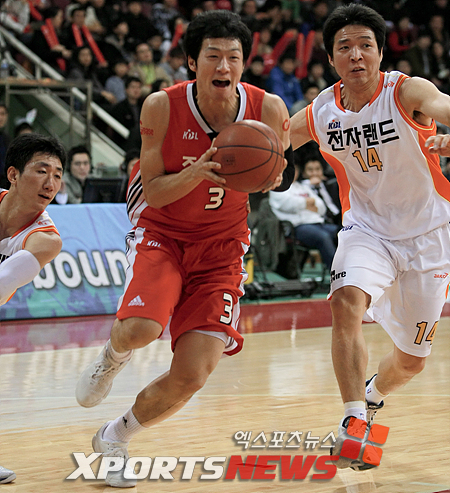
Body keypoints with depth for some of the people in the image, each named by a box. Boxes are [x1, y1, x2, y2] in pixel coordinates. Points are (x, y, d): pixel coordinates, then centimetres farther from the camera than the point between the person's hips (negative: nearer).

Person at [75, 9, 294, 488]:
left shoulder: (268, 109, -14)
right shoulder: (163, 107, -18)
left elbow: (280, 182, 1)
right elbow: (154, 193, -14)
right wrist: (199, 171, -33)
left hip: (221, 245, 2)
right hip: (160, 231, -2)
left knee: (190, 377, -8)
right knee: (141, 328, -32)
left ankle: (114, 438, 21)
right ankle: (111, 357, 9)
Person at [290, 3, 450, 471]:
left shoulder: (407, 92, -19)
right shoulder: (319, 113, -7)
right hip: (366, 229, 2)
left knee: (411, 361, 10)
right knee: (346, 304, -31)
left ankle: (372, 397, 44)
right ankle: (355, 420, -25)